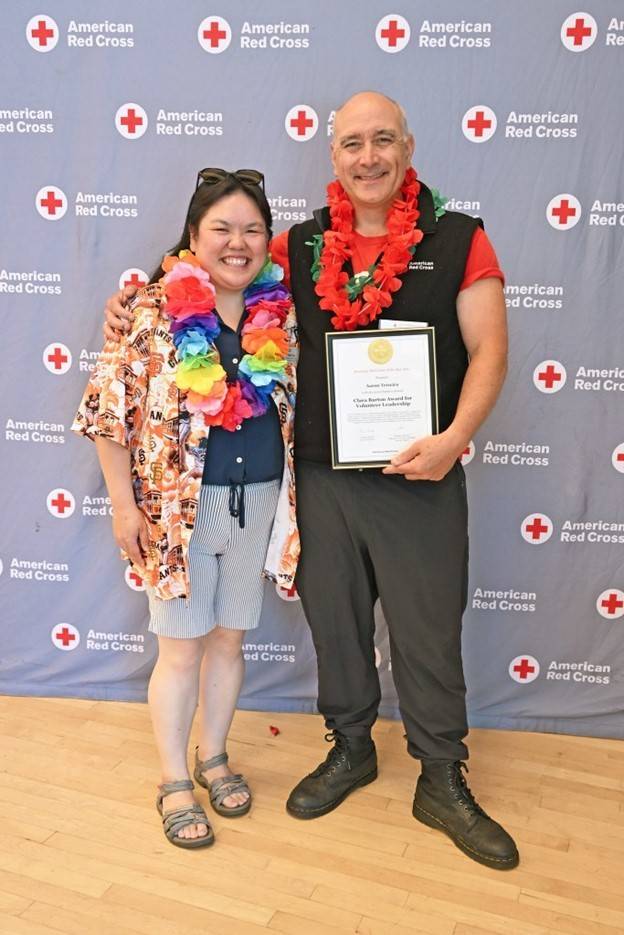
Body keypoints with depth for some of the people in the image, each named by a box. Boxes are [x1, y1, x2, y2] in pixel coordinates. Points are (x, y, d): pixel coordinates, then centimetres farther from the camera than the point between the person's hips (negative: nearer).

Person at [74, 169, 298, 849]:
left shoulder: (281, 315, 0)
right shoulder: (154, 312, -10)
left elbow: (301, 409, 9)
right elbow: (108, 411, -7)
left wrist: (295, 500, 6)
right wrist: (125, 507, -8)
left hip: (259, 503, 3)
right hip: (179, 505, -3)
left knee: (229, 639, 16)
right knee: (181, 647, 8)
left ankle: (213, 758, 39)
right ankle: (174, 782, 29)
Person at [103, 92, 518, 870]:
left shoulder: (458, 240, -1)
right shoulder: (301, 248, 6)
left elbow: (488, 350, -5)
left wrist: (455, 437, -19)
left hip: (420, 478, -2)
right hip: (321, 476, 3)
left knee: (429, 630, 8)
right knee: (334, 618, 15)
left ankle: (442, 782, 29)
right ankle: (350, 747, 40)